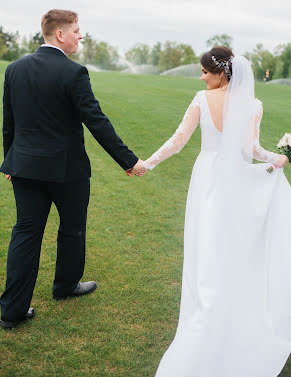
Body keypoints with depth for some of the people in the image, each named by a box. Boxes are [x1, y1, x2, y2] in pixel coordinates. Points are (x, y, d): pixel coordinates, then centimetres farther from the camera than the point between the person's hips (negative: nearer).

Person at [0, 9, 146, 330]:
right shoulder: (73, 73, -15)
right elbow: (97, 122, -17)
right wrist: (128, 161, -11)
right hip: (67, 168, -5)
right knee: (72, 229, 17)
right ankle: (66, 285, 37)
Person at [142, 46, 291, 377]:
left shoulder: (202, 100, -8)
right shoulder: (252, 105, -8)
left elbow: (178, 140, -9)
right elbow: (249, 149, -15)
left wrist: (147, 163, 1)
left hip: (208, 180, 1)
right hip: (238, 184, 0)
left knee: (208, 254, 12)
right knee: (238, 251, 16)